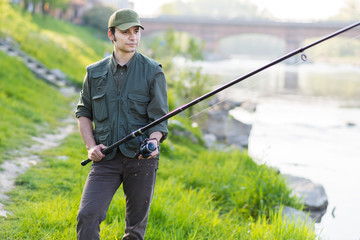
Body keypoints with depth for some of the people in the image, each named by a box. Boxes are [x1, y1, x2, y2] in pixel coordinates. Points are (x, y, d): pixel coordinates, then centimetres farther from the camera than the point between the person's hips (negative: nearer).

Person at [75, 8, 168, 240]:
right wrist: (91, 145, 0)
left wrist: (153, 141, -24)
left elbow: (159, 117, -3)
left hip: (141, 159, -1)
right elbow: (84, 112, 15)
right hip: (106, 159, 1)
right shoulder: (95, 72, 7)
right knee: (87, 215, -14)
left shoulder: (153, 71, -1)